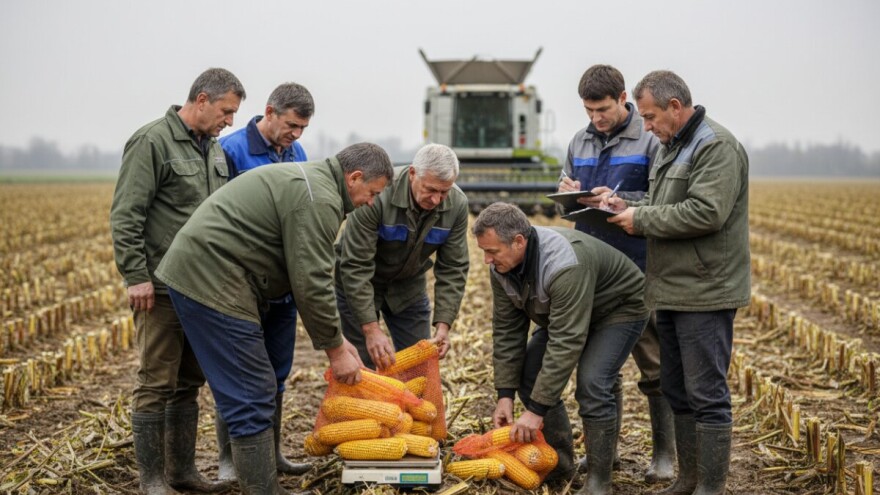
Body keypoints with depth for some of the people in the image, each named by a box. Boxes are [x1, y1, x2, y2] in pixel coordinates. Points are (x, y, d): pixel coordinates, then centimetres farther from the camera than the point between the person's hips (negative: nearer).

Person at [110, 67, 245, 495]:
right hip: (163, 288, -8)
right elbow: (125, 216, -14)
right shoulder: (152, 142, -10)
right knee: (157, 384, -1)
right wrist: (136, 276, -17)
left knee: (189, 383, 13)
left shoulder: (214, 148, 15)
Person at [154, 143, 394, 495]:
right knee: (251, 398, -8)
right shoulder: (318, 199, -14)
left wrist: (336, 338, 16)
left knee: (254, 392, 15)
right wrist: (335, 350, -6)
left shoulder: (309, 181, 19)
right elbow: (311, 284, -17)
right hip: (213, 282, -11)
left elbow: (308, 276, 21)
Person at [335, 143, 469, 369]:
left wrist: (443, 324, -21)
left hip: (408, 284, 4)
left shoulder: (457, 204, -19)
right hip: (359, 283, -4)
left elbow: (453, 269, -11)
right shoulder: (377, 193, -33)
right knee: (363, 362, -6)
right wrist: (371, 329, -35)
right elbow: (355, 266, -31)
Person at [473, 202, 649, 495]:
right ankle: (560, 463, 12)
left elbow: (566, 342, -40)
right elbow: (507, 330, -9)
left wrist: (537, 410, -38)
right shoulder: (501, 266, -16)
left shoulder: (564, 264, -41)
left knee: (591, 383, -25)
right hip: (563, 314, 8)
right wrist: (505, 395, -14)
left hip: (618, 309, -8)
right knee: (529, 374, -3)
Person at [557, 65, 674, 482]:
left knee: (653, 367, 2)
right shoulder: (580, 141, 12)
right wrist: (567, 191, -4)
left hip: (638, 271, -6)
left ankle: (664, 455, 12)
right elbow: (567, 193, 19)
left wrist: (618, 201, -22)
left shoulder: (650, 141, -8)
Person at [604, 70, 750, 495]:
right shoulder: (671, 147, 17)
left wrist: (642, 219, -16)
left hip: (704, 294, -10)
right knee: (676, 389, 16)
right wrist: (630, 208, 4)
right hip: (672, 291, 10)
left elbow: (706, 213, -24)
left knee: (706, 394, -4)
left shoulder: (717, 147, -14)